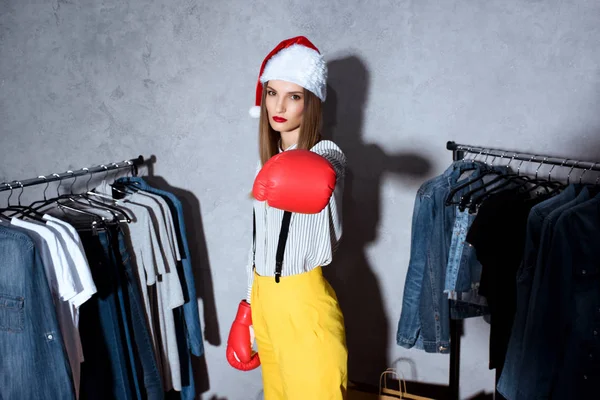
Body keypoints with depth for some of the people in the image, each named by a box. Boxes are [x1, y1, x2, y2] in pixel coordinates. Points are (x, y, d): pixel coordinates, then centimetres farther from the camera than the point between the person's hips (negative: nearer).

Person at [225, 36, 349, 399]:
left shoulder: (326, 155, -15)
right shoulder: (269, 158, 8)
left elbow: (331, 234, -38)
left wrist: (312, 186, -56)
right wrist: (249, 305, 18)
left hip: (302, 301, -7)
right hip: (264, 299, 7)